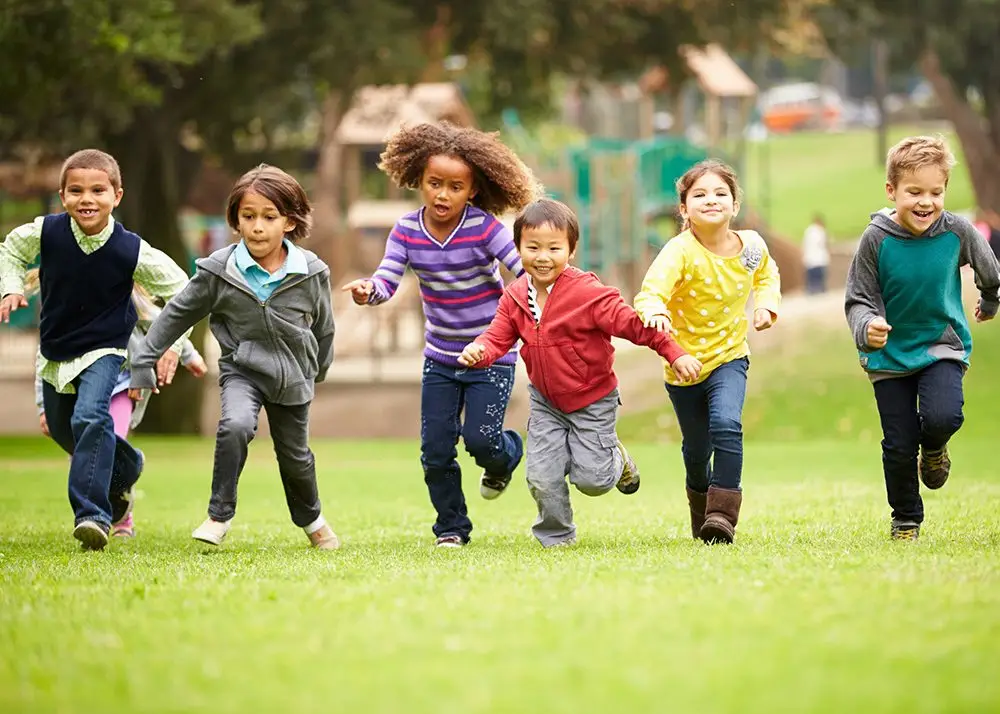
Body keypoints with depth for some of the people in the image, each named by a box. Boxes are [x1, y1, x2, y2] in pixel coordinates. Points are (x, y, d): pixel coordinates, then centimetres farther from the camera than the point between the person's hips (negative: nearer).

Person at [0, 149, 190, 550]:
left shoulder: (133, 252, -22)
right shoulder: (46, 233, -16)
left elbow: (181, 292, -8)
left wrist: (173, 345, -12)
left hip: (103, 350, -5)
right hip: (55, 351, 5)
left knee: (89, 417, -28)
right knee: (62, 430, 20)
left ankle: (92, 514, -28)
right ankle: (124, 468, 49)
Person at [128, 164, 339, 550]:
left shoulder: (311, 273, -11)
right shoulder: (220, 271, -14)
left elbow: (323, 328, 8)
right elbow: (176, 315, -3)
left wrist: (317, 371, 21)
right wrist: (144, 362, -2)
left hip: (292, 375, 2)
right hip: (242, 369, -2)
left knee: (295, 456, 14)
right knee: (235, 425, -30)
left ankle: (311, 518, 43)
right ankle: (220, 515, -18)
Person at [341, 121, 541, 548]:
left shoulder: (483, 227, -18)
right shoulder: (408, 231, -7)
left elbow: (526, 269, -22)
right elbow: (387, 280, -14)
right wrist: (366, 291, -37)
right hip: (440, 357, 4)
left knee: (480, 438, -13)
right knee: (435, 449, 1)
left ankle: (507, 455, 25)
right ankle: (451, 527, 21)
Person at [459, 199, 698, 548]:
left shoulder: (588, 293, -23)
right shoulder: (515, 298, -6)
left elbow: (633, 324, -21)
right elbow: (498, 337, -5)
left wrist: (675, 354, -23)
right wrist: (478, 351, -29)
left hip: (592, 400, -4)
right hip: (545, 401, 4)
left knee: (591, 479, -4)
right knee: (542, 479, -4)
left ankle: (616, 459, 32)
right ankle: (556, 538, 19)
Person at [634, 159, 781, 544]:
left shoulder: (751, 246, -8)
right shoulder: (680, 251, -21)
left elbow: (766, 274, 18)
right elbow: (651, 290, -38)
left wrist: (766, 304, -1)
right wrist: (655, 311, -60)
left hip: (729, 357, 1)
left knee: (726, 424, -26)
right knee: (696, 448, 13)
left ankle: (723, 514, -22)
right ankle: (701, 502, 43)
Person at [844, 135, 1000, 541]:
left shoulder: (958, 232, -12)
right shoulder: (877, 240, -16)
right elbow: (858, 300, -10)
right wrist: (866, 327, -32)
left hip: (942, 345, 0)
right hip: (890, 354, 0)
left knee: (943, 417, -25)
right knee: (899, 444, 1)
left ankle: (933, 448, 12)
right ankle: (905, 520, 24)